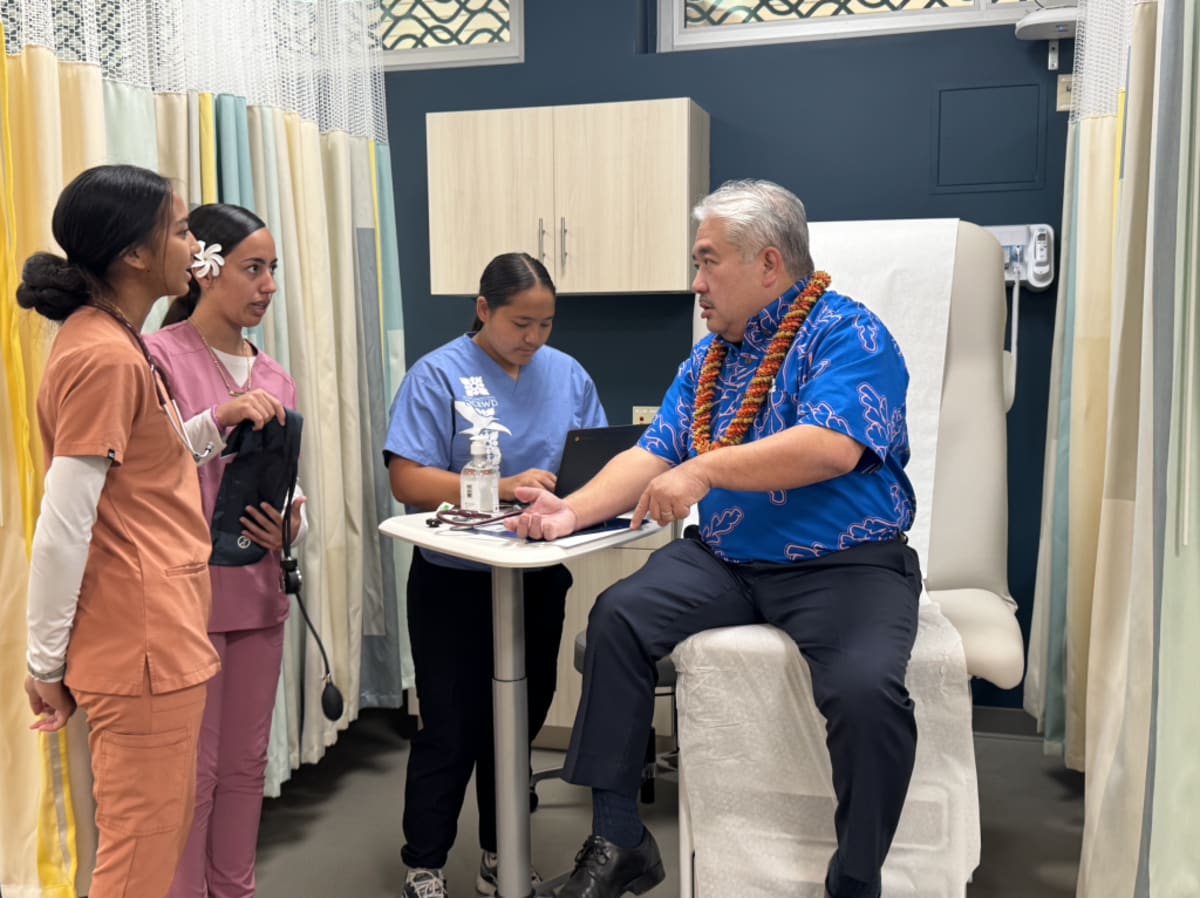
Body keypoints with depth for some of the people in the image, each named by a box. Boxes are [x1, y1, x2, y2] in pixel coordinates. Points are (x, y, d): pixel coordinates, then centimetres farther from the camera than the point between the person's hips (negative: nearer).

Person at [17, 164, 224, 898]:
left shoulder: (109, 340, 11)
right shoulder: (104, 355, -19)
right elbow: (61, 530, -20)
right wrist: (45, 663, -12)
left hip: (155, 633, 10)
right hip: (144, 642, -10)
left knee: (161, 832, 22)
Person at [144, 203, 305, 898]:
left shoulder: (273, 376, 10)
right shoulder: (158, 357, -9)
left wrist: (292, 526, -5)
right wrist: (218, 419, -27)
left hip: (258, 592, 6)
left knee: (246, 763, 15)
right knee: (194, 772, 3)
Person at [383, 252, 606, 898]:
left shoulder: (566, 374, 3)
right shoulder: (438, 376, -10)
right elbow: (408, 481, -18)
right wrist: (504, 488, -28)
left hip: (539, 579, 5)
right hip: (455, 582, -4)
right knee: (452, 728, 4)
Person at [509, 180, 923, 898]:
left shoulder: (847, 334, -8)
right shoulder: (708, 359, 15)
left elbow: (833, 447, -24)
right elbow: (654, 455, 9)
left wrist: (707, 469, -26)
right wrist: (574, 510, -6)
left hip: (845, 564, -6)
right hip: (725, 562, 6)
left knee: (867, 688, -30)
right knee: (618, 617, -13)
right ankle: (618, 840, -3)